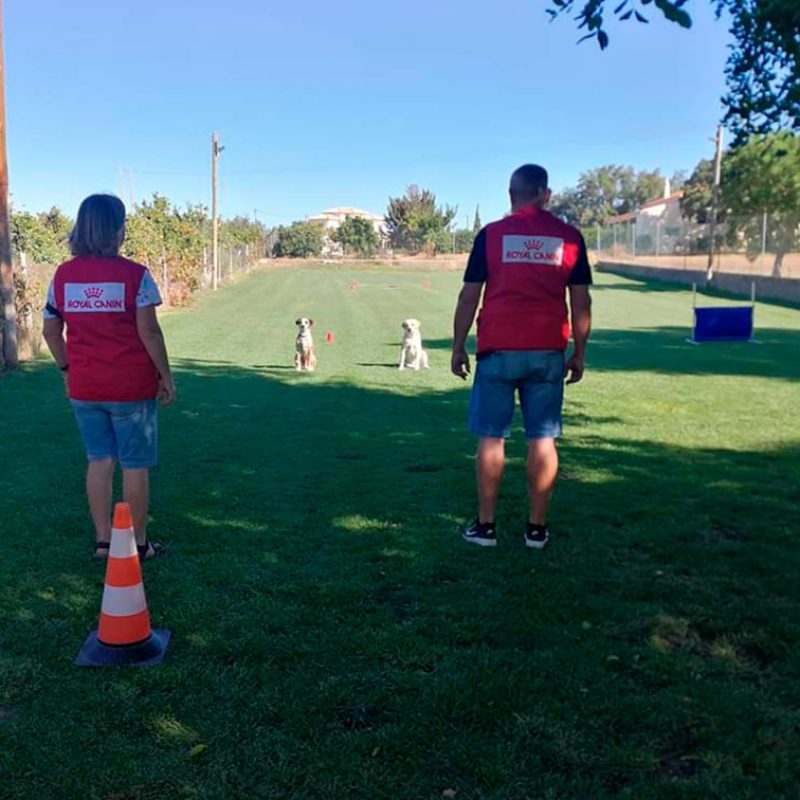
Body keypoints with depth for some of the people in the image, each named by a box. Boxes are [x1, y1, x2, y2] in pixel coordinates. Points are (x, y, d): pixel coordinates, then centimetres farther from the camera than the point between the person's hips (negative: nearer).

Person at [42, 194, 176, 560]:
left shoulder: (63, 275, 4)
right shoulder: (134, 274, -10)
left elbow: (50, 330, 7)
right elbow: (148, 331, -13)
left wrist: (66, 369, 20)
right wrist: (166, 376, -4)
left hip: (83, 387, 5)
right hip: (131, 386, -4)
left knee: (100, 459, 15)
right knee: (135, 463, 6)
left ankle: (103, 541, 21)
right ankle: (139, 543, 16)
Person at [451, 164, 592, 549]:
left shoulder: (491, 234, 1)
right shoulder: (569, 237, 5)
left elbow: (469, 296, 0)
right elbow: (581, 301, 5)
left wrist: (458, 347, 7)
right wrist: (579, 353, 13)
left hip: (498, 350, -1)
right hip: (548, 352, 2)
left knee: (491, 437, 5)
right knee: (542, 439, 6)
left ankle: (485, 525, 10)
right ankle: (536, 527, 12)